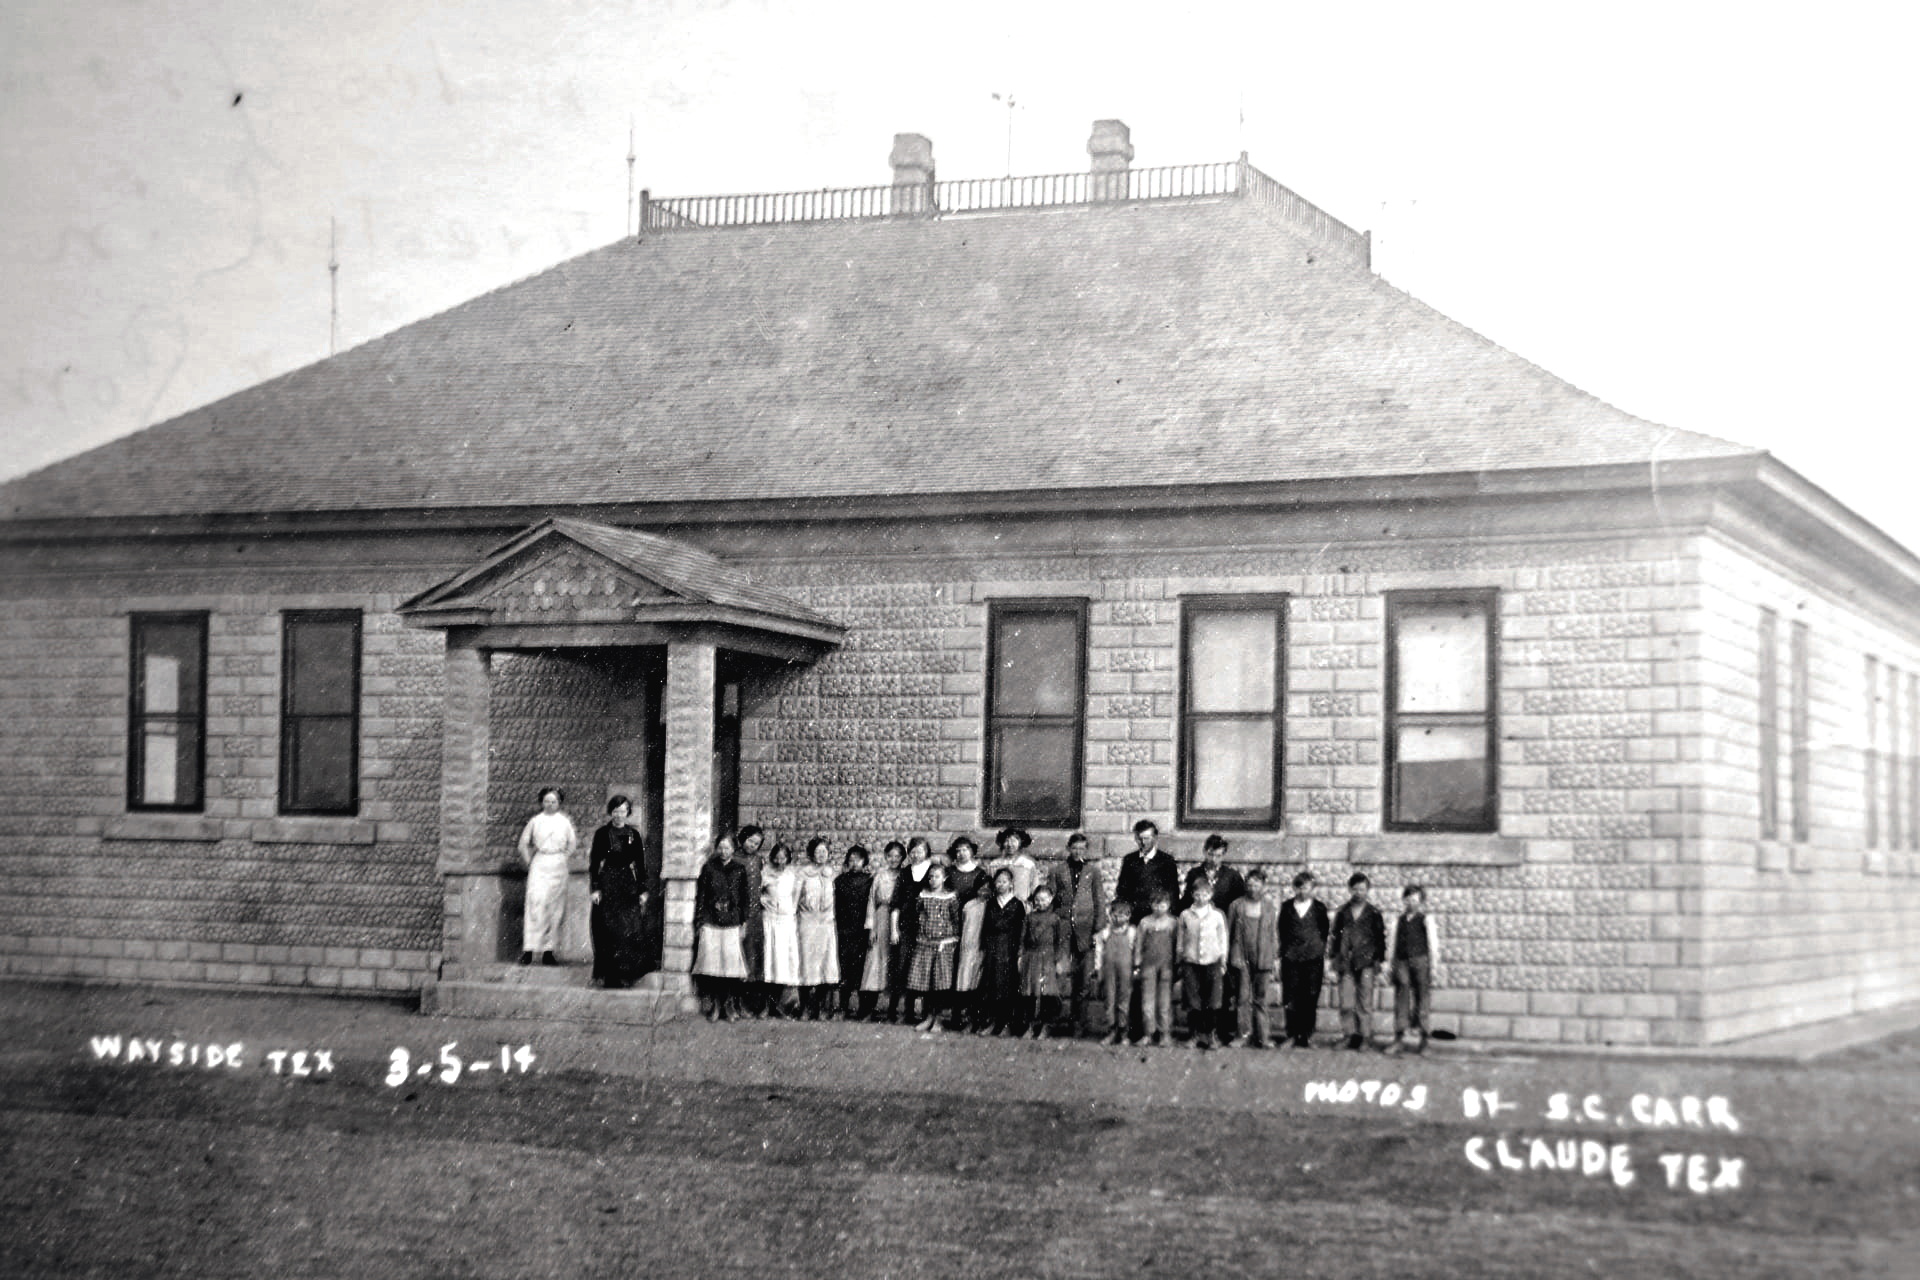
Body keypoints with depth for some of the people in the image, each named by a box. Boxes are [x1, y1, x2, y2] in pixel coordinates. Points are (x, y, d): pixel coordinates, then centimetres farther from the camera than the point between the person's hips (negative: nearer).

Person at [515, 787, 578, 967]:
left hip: (558, 866, 2)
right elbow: (523, 842, 11)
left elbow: (573, 843, 17)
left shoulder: (565, 822, 5)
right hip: (539, 865, -2)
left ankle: (549, 950, 6)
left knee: (555, 908, 1)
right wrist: (528, 861, 6)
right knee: (535, 904, -12)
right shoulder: (535, 821, 2)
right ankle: (528, 950, -16)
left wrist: (565, 857, 9)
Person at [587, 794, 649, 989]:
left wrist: (643, 890, 3)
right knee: (608, 931, -4)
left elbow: (641, 865, 9)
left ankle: (626, 975, 0)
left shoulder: (634, 835, 7)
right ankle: (608, 975, 1)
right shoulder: (602, 834, 2)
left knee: (631, 930, -6)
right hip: (607, 885, -1)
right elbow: (594, 863, 2)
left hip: (628, 885, 1)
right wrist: (594, 888, -6)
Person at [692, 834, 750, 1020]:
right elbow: (700, 896, 7)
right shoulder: (708, 868, 7)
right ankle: (713, 1007, -1)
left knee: (731, 961, -5)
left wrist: (743, 921, 2)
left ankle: (729, 1008, 1)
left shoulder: (739, 870, 7)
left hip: (732, 923, 0)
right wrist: (699, 922, 2)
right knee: (710, 960, -6)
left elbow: (744, 897, 8)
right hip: (710, 922, 0)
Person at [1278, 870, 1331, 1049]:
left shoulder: (1319, 907, 7)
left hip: (1313, 959, -1)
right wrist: (1281, 954, 5)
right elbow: (1281, 932, 11)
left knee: (1310, 999, 0)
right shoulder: (1287, 907, 9)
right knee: (1291, 999, -2)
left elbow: (1325, 932, 9)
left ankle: (1307, 1036, 7)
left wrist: (1324, 959, 5)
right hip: (1291, 959, 1)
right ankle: (1292, 1036, 5)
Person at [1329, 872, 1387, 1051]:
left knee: (1365, 1003, -3)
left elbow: (1380, 937, 6)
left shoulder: (1373, 913, 5)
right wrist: (1334, 958, 8)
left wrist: (1378, 961, 1)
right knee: (1346, 1004, -3)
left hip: (1366, 963, -2)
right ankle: (1351, 1035, 7)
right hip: (1346, 963, 2)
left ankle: (1366, 1037, 3)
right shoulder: (1342, 913, 11)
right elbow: (1335, 935, 14)